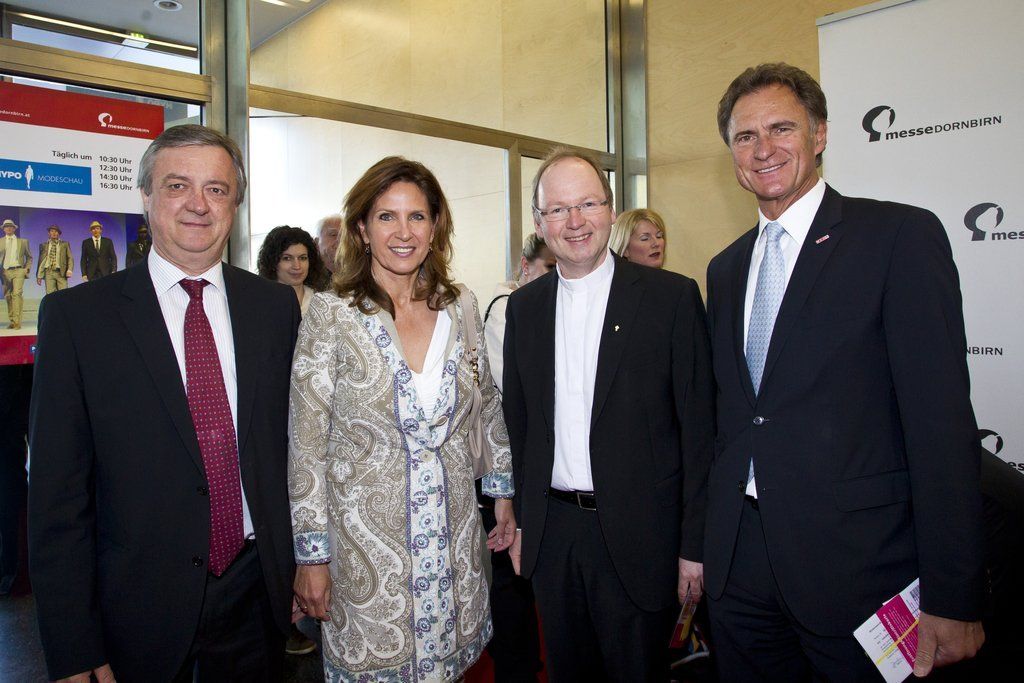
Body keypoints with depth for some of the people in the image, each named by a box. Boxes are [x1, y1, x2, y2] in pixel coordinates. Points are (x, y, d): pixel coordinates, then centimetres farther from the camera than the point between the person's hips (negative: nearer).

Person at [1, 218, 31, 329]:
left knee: (17, 294, -15)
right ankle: (11, 321, 13)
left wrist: (27, 268, 3)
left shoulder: (23, 241, 12)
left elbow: (29, 257, 17)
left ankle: (17, 322, -18)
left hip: (18, 271, -2)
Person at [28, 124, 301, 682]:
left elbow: (289, 441, 5)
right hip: (141, 611, -2)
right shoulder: (75, 316, -8)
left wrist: (302, 564, 6)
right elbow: (57, 495, -8)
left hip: (257, 597, 3)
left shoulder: (276, 306, 0)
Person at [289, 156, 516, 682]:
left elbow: (489, 408, 13)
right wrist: (310, 554, -8)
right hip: (364, 542, -3)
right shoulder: (331, 314, -10)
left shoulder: (461, 311, 1)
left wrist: (504, 493, 14)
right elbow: (306, 442, -9)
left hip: (454, 535, 3)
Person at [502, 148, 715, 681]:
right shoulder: (523, 306, 4)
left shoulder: (671, 297, -8)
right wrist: (521, 522, 9)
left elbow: (697, 428, -8)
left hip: (638, 536, -3)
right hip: (552, 533, 4)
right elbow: (517, 421, 9)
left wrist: (694, 544, -8)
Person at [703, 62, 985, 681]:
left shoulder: (902, 236, -7)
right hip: (740, 560, 5)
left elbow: (942, 419, -12)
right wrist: (711, 546, 10)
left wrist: (952, 598, -14)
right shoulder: (726, 269, 11)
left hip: (857, 565, -5)